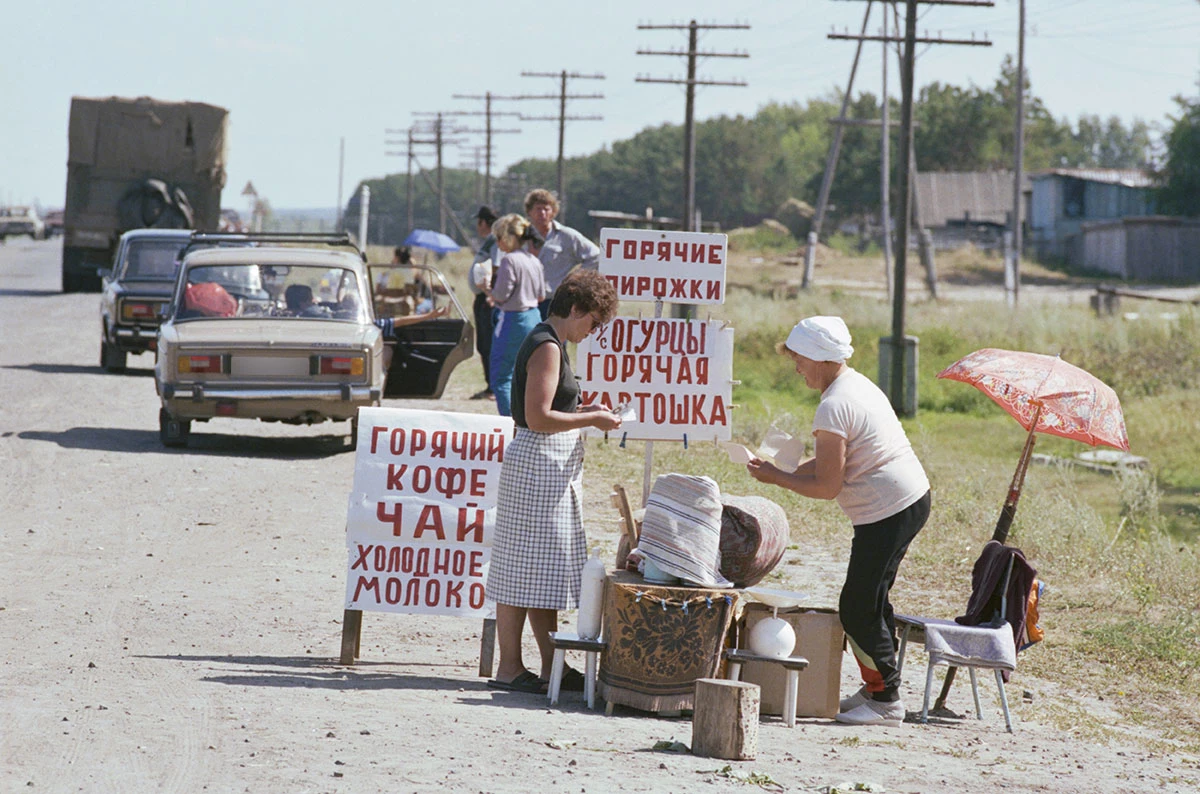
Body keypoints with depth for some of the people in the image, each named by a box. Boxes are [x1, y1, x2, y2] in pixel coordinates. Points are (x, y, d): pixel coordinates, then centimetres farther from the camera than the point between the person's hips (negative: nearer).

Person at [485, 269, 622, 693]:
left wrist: (584, 411, 12)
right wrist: (592, 419, -13)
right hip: (537, 464, -11)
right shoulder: (547, 347, -15)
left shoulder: (550, 344, 16)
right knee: (526, 566, -6)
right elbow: (538, 417, -21)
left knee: (544, 568, 12)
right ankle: (509, 668, -2)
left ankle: (552, 666, 17)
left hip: (552, 467, 11)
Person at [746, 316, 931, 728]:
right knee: (869, 601, 17)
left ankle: (886, 701, 3)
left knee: (859, 608, -4)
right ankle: (876, 688, 24)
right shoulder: (858, 384, 13)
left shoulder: (833, 407, -18)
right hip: (913, 498, 10)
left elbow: (827, 487, -16)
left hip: (888, 512, -10)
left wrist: (774, 477, -4)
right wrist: (801, 466, 9)